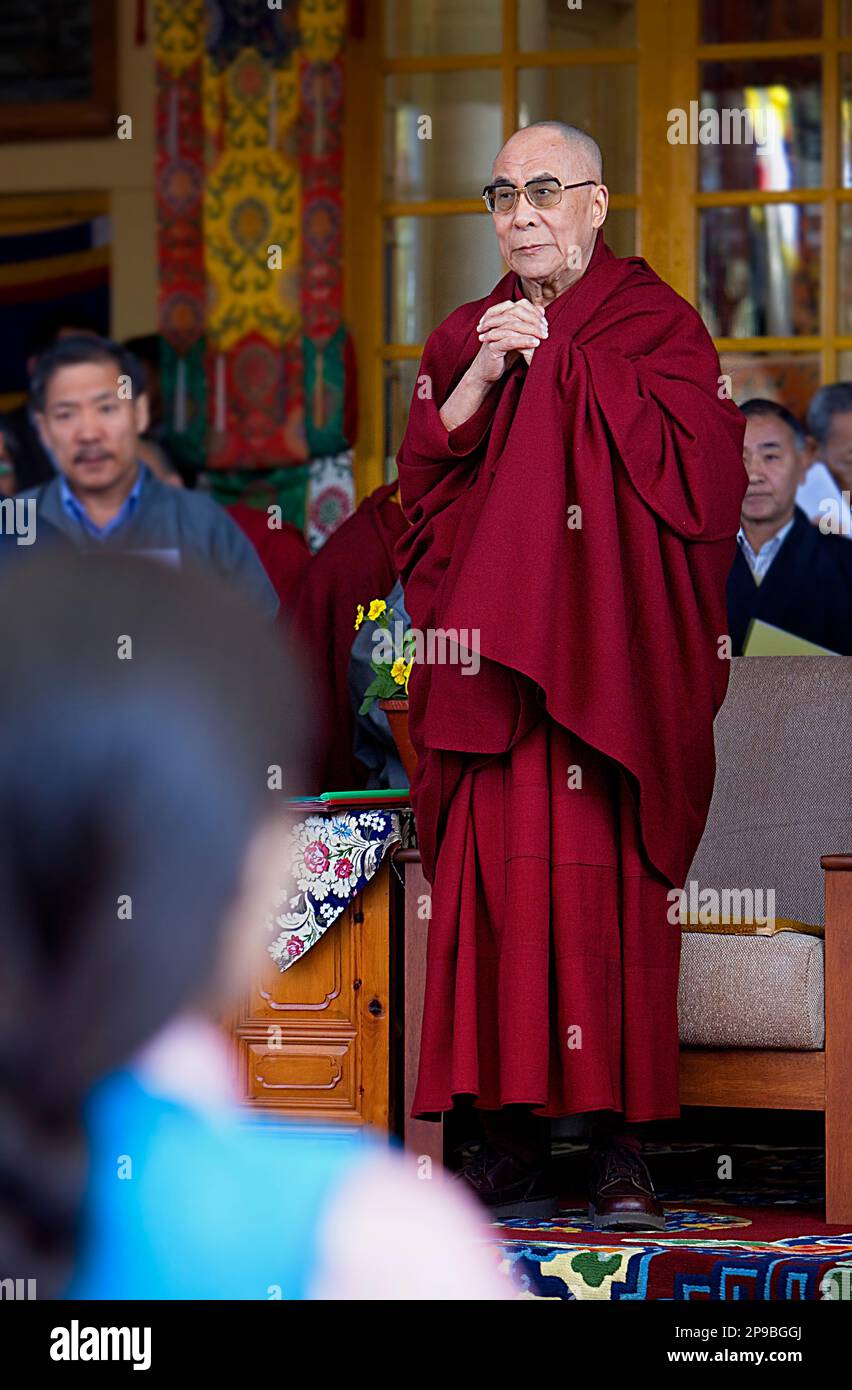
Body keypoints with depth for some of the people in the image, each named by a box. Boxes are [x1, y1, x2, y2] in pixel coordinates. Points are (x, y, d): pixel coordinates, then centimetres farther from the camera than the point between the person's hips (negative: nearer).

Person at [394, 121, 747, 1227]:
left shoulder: (656, 327, 5)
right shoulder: (463, 338, 17)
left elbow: (699, 471, -10)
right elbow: (421, 480, 7)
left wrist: (560, 363, -7)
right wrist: (483, 378, -9)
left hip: (617, 656, -3)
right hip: (491, 658, 3)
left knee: (610, 880, -8)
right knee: (498, 875, -4)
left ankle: (619, 1141, -6)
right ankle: (516, 1129, 0)